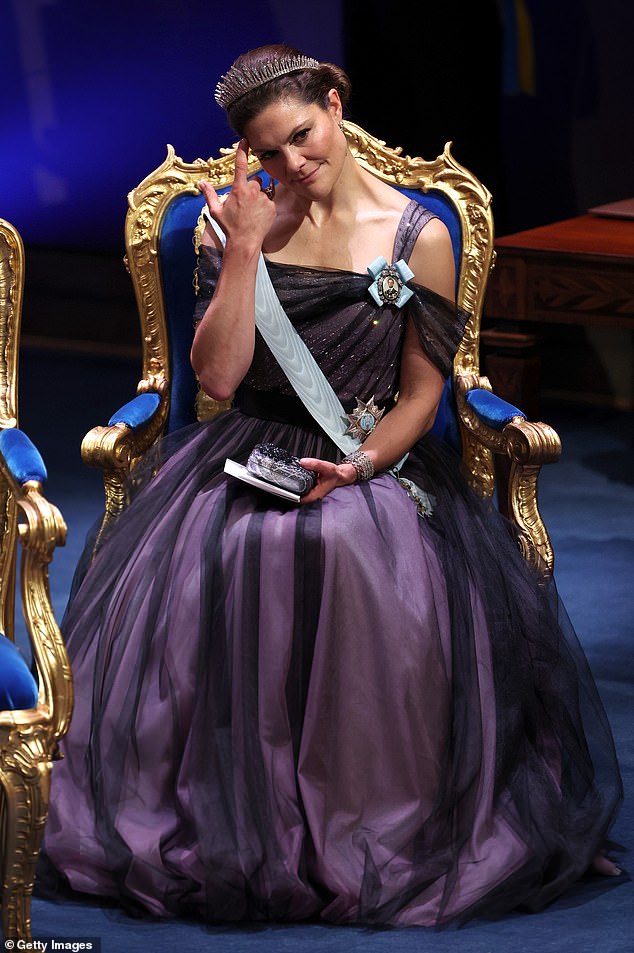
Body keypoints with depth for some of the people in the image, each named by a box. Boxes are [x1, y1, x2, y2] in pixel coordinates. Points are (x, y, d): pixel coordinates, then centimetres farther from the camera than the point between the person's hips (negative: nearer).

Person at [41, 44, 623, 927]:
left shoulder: (418, 237, 0)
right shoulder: (238, 222, 7)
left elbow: (421, 392, 3)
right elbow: (218, 374, -4)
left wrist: (360, 465, -14)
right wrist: (245, 247, -10)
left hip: (375, 459, -2)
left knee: (353, 553, -38)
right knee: (202, 557, -32)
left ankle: (369, 827, -22)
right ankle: (227, 818, -16)